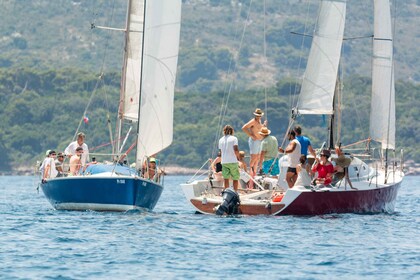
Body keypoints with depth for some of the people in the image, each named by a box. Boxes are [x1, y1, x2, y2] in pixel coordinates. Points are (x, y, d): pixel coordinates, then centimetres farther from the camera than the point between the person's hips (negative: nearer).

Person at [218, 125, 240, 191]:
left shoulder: (221, 140, 10)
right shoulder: (234, 138, -3)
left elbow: (221, 152, 11)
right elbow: (236, 150, -12)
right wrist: (238, 157, 2)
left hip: (224, 161, 3)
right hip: (233, 161, -3)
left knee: (226, 178, 0)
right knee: (235, 178, 7)